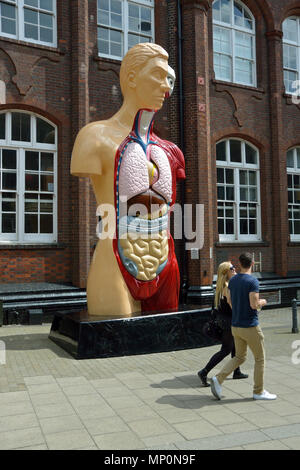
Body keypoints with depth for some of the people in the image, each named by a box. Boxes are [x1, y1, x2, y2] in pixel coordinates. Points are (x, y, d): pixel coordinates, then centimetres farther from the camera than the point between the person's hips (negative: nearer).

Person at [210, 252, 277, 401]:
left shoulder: (233, 280, 5)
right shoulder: (253, 281, -18)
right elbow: (254, 304, -23)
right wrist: (262, 302, -1)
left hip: (236, 326, 7)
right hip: (250, 327, -7)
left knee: (240, 357, 17)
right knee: (260, 358, 10)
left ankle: (218, 379, 3)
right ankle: (258, 391, 19)